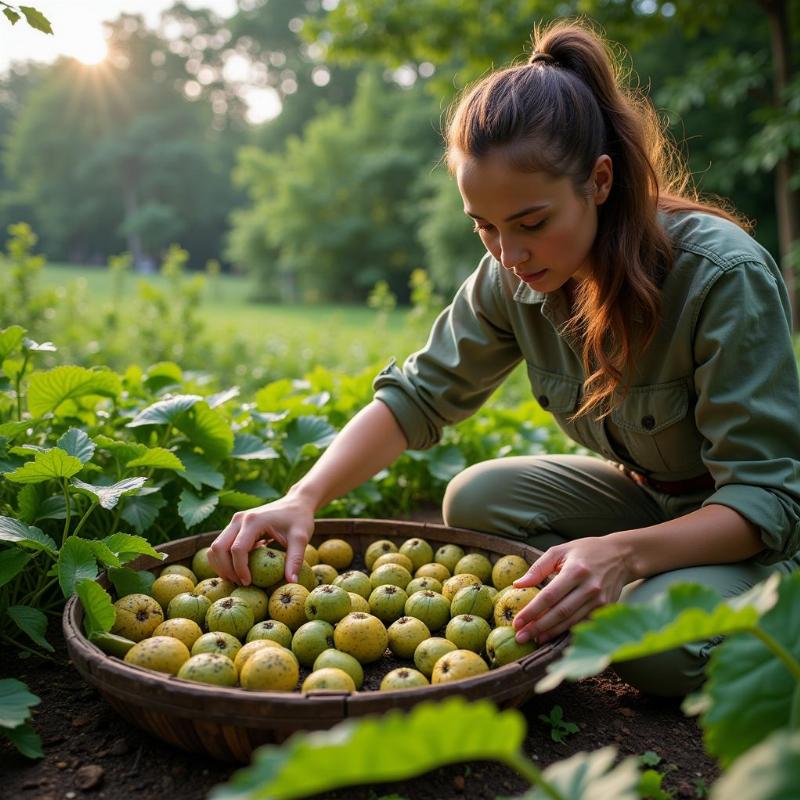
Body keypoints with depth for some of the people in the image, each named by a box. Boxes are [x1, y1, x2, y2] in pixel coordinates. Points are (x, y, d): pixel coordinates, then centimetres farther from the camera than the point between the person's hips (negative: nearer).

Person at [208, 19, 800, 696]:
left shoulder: (724, 277, -30)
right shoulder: (510, 279, -14)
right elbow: (419, 394, -11)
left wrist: (624, 553, -47)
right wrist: (304, 498, -27)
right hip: (644, 493, 5)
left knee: (659, 648, -31)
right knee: (476, 498, -16)